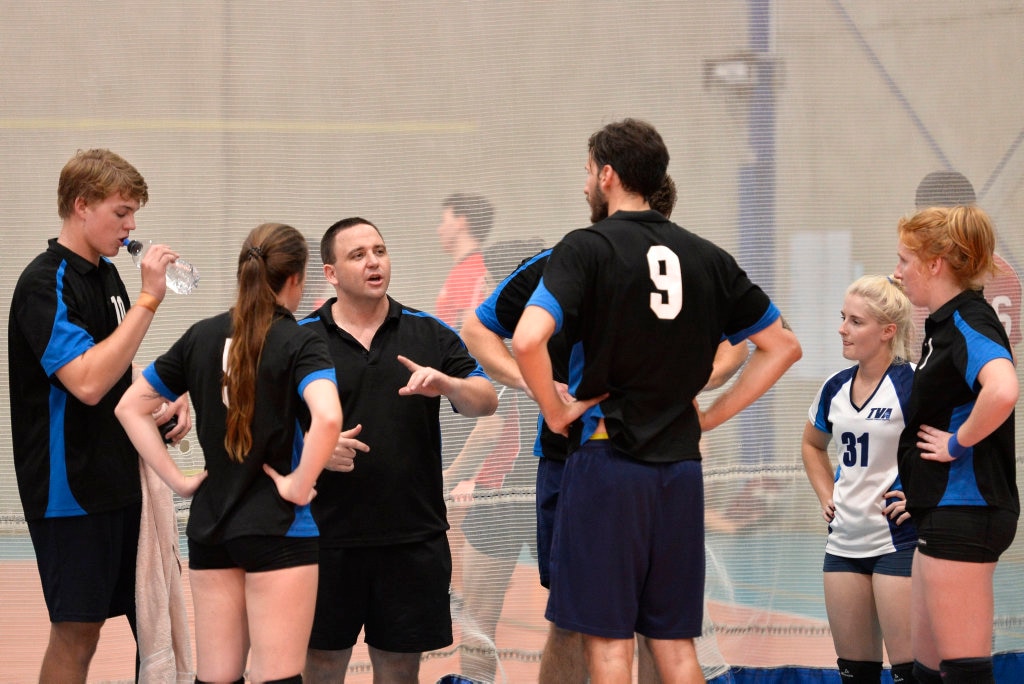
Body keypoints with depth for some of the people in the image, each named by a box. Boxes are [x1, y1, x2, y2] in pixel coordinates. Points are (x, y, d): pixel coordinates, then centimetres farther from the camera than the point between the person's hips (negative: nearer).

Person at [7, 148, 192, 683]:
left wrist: (166, 402, 4)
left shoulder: (106, 274, 12)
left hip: (124, 478, 9)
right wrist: (148, 300, -24)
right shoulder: (45, 285, -14)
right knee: (77, 633, -5)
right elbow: (86, 382, -27)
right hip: (72, 491, -9)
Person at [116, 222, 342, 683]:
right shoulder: (299, 342, -9)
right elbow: (327, 418, -28)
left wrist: (177, 480, 9)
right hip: (278, 527, -5)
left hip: (209, 525, 5)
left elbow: (130, 407, 10)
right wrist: (300, 485, -15)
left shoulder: (201, 337, 6)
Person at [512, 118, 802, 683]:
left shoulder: (586, 249, -7)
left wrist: (556, 411, -7)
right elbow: (782, 346, 16)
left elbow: (527, 340, -22)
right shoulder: (706, 258, 10)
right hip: (680, 466, 5)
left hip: (606, 459, -5)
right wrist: (710, 415, 14)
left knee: (608, 638, -2)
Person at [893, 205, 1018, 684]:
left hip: (963, 513, -11)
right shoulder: (945, 324, 15)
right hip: (944, 513, 11)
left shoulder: (968, 322, -15)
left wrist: (958, 443, -22)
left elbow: (1003, 390, -36)